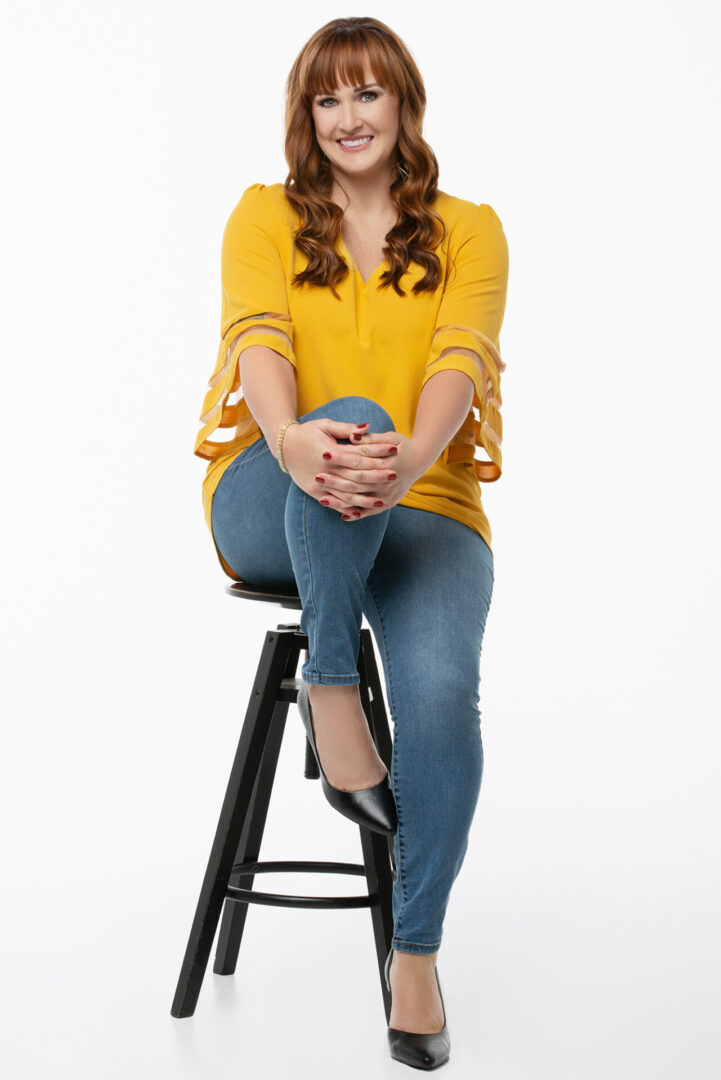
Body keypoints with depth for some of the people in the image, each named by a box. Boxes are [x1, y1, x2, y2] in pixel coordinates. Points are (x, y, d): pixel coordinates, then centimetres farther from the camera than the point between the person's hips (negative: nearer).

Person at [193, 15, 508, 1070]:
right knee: (352, 417, -37)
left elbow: (461, 359, -7)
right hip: (271, 509, 0)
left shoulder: (470, 229, 12)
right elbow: (258, 338, -7)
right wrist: (291, 437, -32)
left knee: (442, 691, -29)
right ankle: (329, 687, -27)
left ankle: (416, 952, -12)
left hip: (423, 508, 1)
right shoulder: (265, 215, 12)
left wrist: (411, 459, -30)